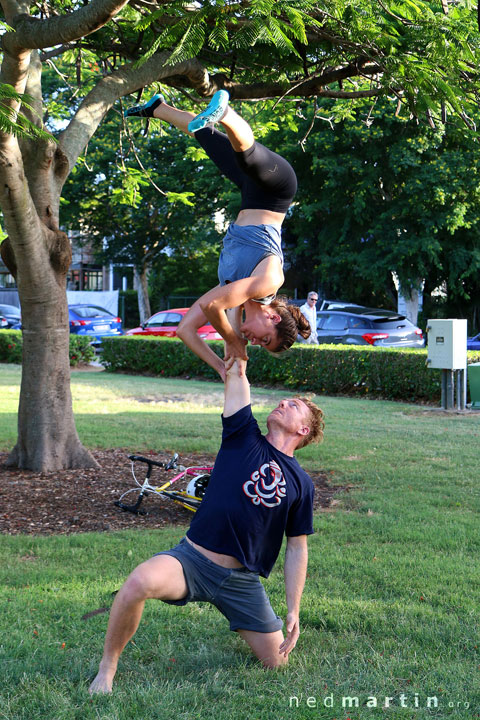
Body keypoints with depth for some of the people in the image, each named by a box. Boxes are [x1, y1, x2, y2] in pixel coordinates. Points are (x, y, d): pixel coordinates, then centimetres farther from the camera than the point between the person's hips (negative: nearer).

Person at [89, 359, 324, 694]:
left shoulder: (302, 484, 7)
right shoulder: (244, 436, 4)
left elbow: (297, 548, 9)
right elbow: (235, 373, 0)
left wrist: (294, 612, 4)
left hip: (243, 580, 3)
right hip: (192, 558, -2)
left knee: (276, 661, 5)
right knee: (139, 582, -33)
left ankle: (244, 624, 39)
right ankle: (108, 667, -9)